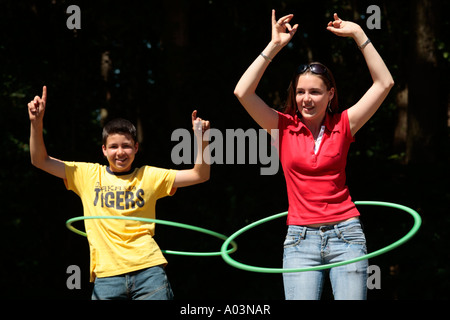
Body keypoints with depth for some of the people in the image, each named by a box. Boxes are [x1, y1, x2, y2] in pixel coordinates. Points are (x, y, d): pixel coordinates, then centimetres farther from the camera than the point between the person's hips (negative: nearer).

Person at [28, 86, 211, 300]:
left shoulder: (149, 176, 11)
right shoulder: (87, 175, 12)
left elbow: (200, 175, 8)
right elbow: (40, 161, 12)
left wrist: (201, 140, -7)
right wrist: (36, 122, 0)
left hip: (148, 269, 0)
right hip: (106, 274, 0)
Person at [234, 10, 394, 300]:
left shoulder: (342, 125, 6)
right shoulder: (283, 127, 5)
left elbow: (384, 83, 1)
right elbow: (243, 92, -6)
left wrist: (359, 35, -2)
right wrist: (274, 46, -7)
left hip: (345, 233, 0)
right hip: (300, 239, 0)